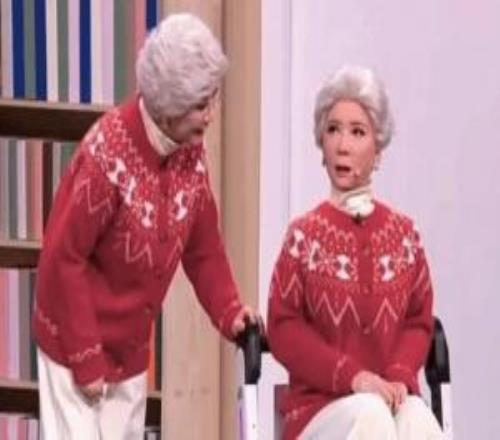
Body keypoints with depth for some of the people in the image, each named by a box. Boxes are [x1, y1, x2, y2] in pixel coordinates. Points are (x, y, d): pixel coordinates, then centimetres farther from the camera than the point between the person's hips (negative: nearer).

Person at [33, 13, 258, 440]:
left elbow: (204, 249, 7)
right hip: (75, 345, -7)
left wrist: (229, 312, -8)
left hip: (131, 350, 7)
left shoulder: (191, 152, -5)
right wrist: (85, 358, -17)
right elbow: (62, 260, -22)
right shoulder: (107, 155, -26)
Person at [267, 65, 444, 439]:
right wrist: (351, 375, -15)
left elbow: (419, 321, 10)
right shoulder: (304, 235, 2)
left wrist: (399, 377, -11)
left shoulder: (403, 233, 10)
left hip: (392, 396, 2)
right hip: (322, 403, -2)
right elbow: (284, 327, -2)